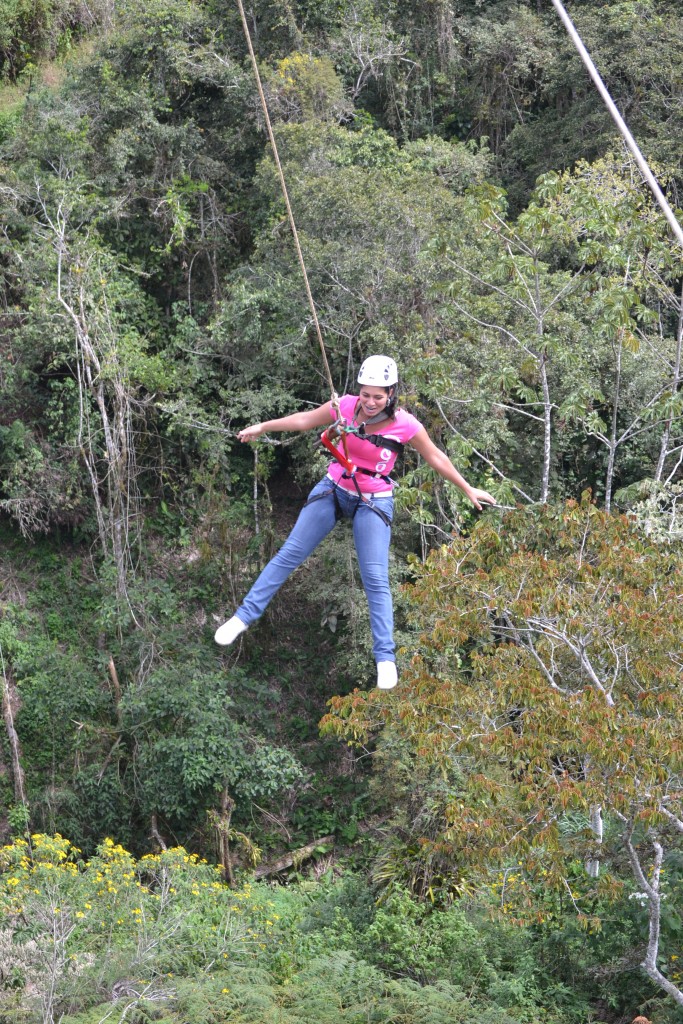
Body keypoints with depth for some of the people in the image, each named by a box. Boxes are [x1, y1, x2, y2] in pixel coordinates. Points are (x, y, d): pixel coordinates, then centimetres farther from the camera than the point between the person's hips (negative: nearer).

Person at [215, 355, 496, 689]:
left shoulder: (406, 426, -21)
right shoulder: (345, 407, -17)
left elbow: (436, 458, -6)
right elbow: (305, 420, 0)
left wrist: (468, 490, 3)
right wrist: (262, 427, 6)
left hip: (374, 502, -2)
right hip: (334, 489, 2)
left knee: (376, 578, -7)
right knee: (289, 554, 3)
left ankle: (385, 658, 1)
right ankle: (244, 616, 13)